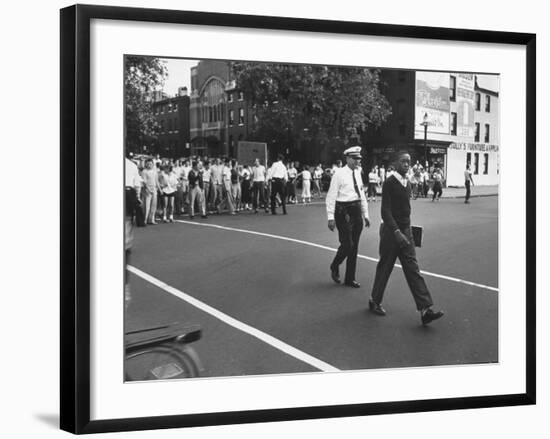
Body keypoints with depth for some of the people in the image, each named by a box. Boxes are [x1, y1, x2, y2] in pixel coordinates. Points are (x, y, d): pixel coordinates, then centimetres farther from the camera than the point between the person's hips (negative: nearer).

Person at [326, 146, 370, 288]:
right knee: (347, 244, -9)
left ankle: (350, 278, 20)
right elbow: (331, 196, -12)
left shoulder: (358, 173, 11)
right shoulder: (339, 174, -10)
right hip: (343, 211, -7)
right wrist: (331, 217, -16)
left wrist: (365, 214, 17)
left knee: (354, 246, 10)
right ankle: (334, 268, 19)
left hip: (356, 211, 7)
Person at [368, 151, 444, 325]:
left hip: (405, 231, 7)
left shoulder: (407, 183, 10)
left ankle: (425, 309, -6)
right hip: (391, 231, -6)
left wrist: (407, 229, 17)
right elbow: (385, 211, -20)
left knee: (413, 269, 0)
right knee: (385, 267, 6)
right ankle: (374, 301, 27)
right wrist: (396, 232, -29)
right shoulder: (389, 182, -13)